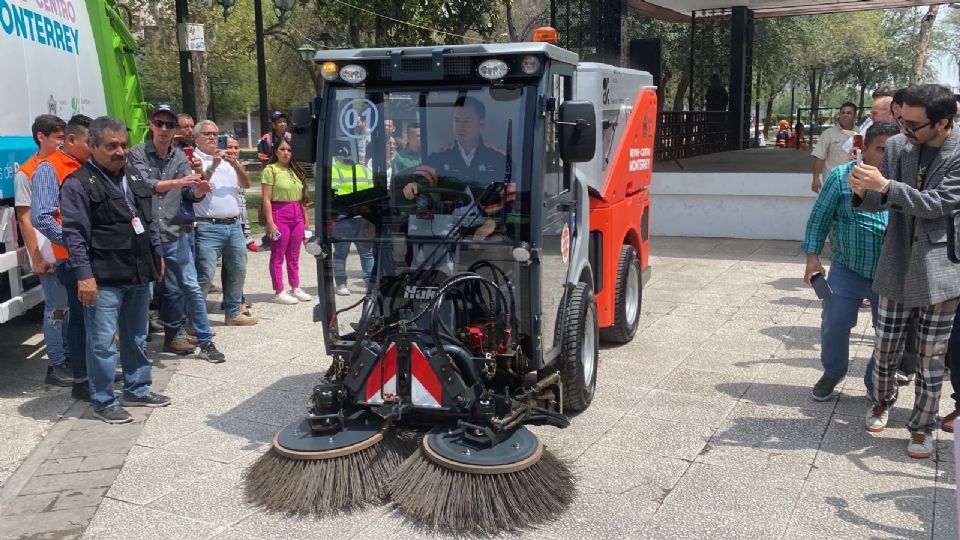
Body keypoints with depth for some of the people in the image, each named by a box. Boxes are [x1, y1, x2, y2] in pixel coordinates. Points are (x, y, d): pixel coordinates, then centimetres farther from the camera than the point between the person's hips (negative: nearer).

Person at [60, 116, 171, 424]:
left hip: (139, 274, 7)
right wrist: (84, 275, -18)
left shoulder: (134, 177, 14)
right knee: (102, 343, -1)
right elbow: (74, 234, -14)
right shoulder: (78, 184, -9)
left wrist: (157, 254, 19)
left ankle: (137, 390, 30)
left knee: (137, 338, 17)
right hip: (104, 280, -7)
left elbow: (149, 221, 22)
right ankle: (103, 402, 11)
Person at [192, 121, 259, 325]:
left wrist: (236, 165, -8)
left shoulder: (227, 159, 18)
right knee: (204, 275, -11)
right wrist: (212, 167, -19)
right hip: (208, 227, -6)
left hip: (234, 225, 7)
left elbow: (246, 184, 9)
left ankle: (233, 313, 25)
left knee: (238, 271, 13)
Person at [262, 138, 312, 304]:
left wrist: (306, 218, 13)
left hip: (297, 215, 6)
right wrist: (270, 222, -16)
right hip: (280, 214, -6)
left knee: (294, 255, 13)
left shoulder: (296, 170, 14)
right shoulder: (271, 170, -6)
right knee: (278, 255, 1)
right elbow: (266, 199, -10)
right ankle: (279, 292, 6)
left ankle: (295, 288, 21)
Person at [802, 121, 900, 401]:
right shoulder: (842, 177, -6)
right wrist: (812, 257, -7)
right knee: (835, 324, 2)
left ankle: (877, 383, 29)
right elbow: (819, 217, -1)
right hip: (848, 269, -1)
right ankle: (832, 373, 28)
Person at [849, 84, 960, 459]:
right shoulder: (897, 146, 0)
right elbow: (879, 203, 5)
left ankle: (922, 427, 24)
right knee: (885, 349, 12)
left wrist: (884, 186, -28)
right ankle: (882, 402, 39)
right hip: (898, 268, 3)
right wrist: (863, 192, -18)